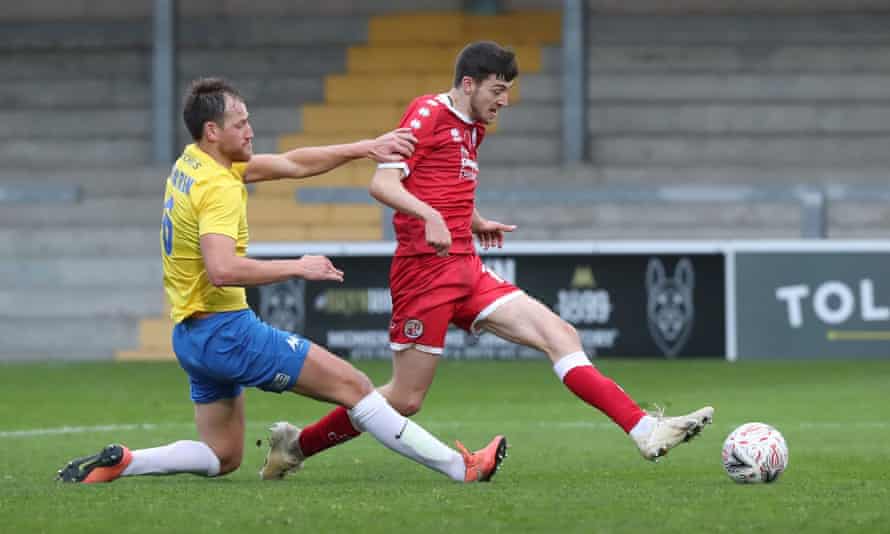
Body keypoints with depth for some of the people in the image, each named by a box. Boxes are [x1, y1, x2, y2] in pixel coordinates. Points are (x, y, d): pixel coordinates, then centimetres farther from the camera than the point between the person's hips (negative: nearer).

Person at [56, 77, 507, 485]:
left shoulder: (192, 163, 11)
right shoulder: (217, 188, -19)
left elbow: (291, 163, 15)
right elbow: (222, 270, -33)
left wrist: (365, 148, 11)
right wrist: (298, 267, -23)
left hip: (189, 333, 10)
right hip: (224, 329, -10)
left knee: (223, 458, 16)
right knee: (352, 384, -7)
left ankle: (118, 463, 1)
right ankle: (461, 468, -7)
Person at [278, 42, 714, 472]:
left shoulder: (472, 128, 18)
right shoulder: (429, 113, -8)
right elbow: (382, 183, -18)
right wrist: (431, 216, -33)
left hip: (466, 271, 9)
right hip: (426, 270, -9)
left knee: (559, 335, -4)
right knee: (405, 400, -5)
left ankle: (645, 430, -11)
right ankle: (298, 445, 11)